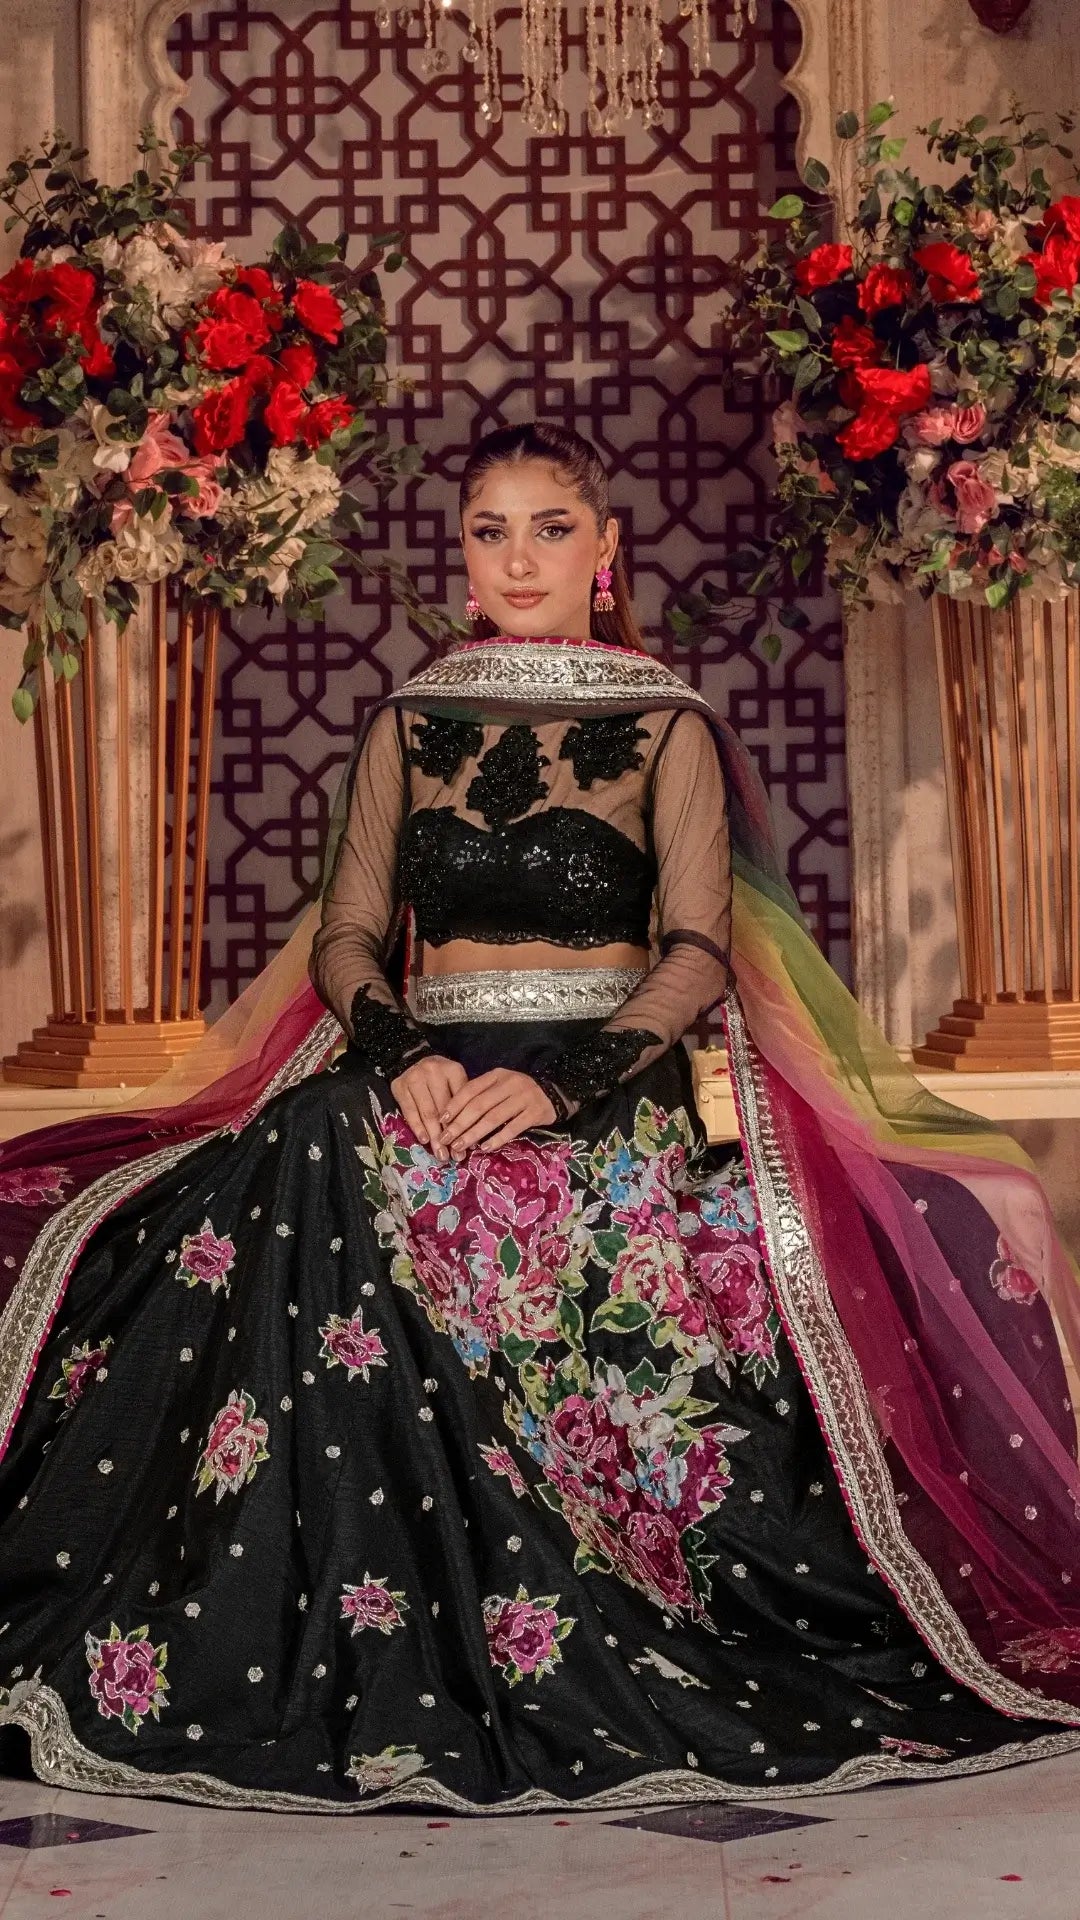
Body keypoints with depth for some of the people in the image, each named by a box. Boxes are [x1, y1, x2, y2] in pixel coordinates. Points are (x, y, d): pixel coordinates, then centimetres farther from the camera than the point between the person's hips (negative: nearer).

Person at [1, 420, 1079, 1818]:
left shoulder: (666, 728, 8)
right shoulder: (407, 729, 18)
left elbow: (699, 953, -2)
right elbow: (347, 936, 12)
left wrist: (565, 1082, -18)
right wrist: (399, 1051, -10)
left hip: (612, 1085, -3)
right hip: (429, 1076, 3)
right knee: (310, 1166, -30)